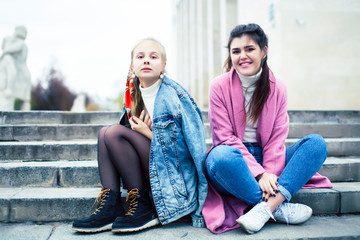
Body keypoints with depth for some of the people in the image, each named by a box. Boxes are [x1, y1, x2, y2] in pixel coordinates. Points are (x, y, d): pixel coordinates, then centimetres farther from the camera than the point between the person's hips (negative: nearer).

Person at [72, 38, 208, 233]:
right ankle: (110, 207, -12)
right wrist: (141, 129, -4)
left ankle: (142, 206, -13)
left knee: (115, 133, -18)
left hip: (175, 176, -7)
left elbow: (184, 145, -12)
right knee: (104, 133, -2)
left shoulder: (174, 95, -10)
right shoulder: (134, 95, 10)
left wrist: (148, 133, -14)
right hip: (149, 173, 7)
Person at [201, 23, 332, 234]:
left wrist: (270, 174, -19)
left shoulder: (277, 88, 3)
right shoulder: (220, 86, -6)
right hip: (236, 160, -3)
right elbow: (225, 138, -11)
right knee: (220, 156, -38)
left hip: (266, 160, 4)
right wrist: (259, 173, -21)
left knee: (317, 143, -17)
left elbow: (277, 139, -1)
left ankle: (266, 207, -32)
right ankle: (280, 208, -26)